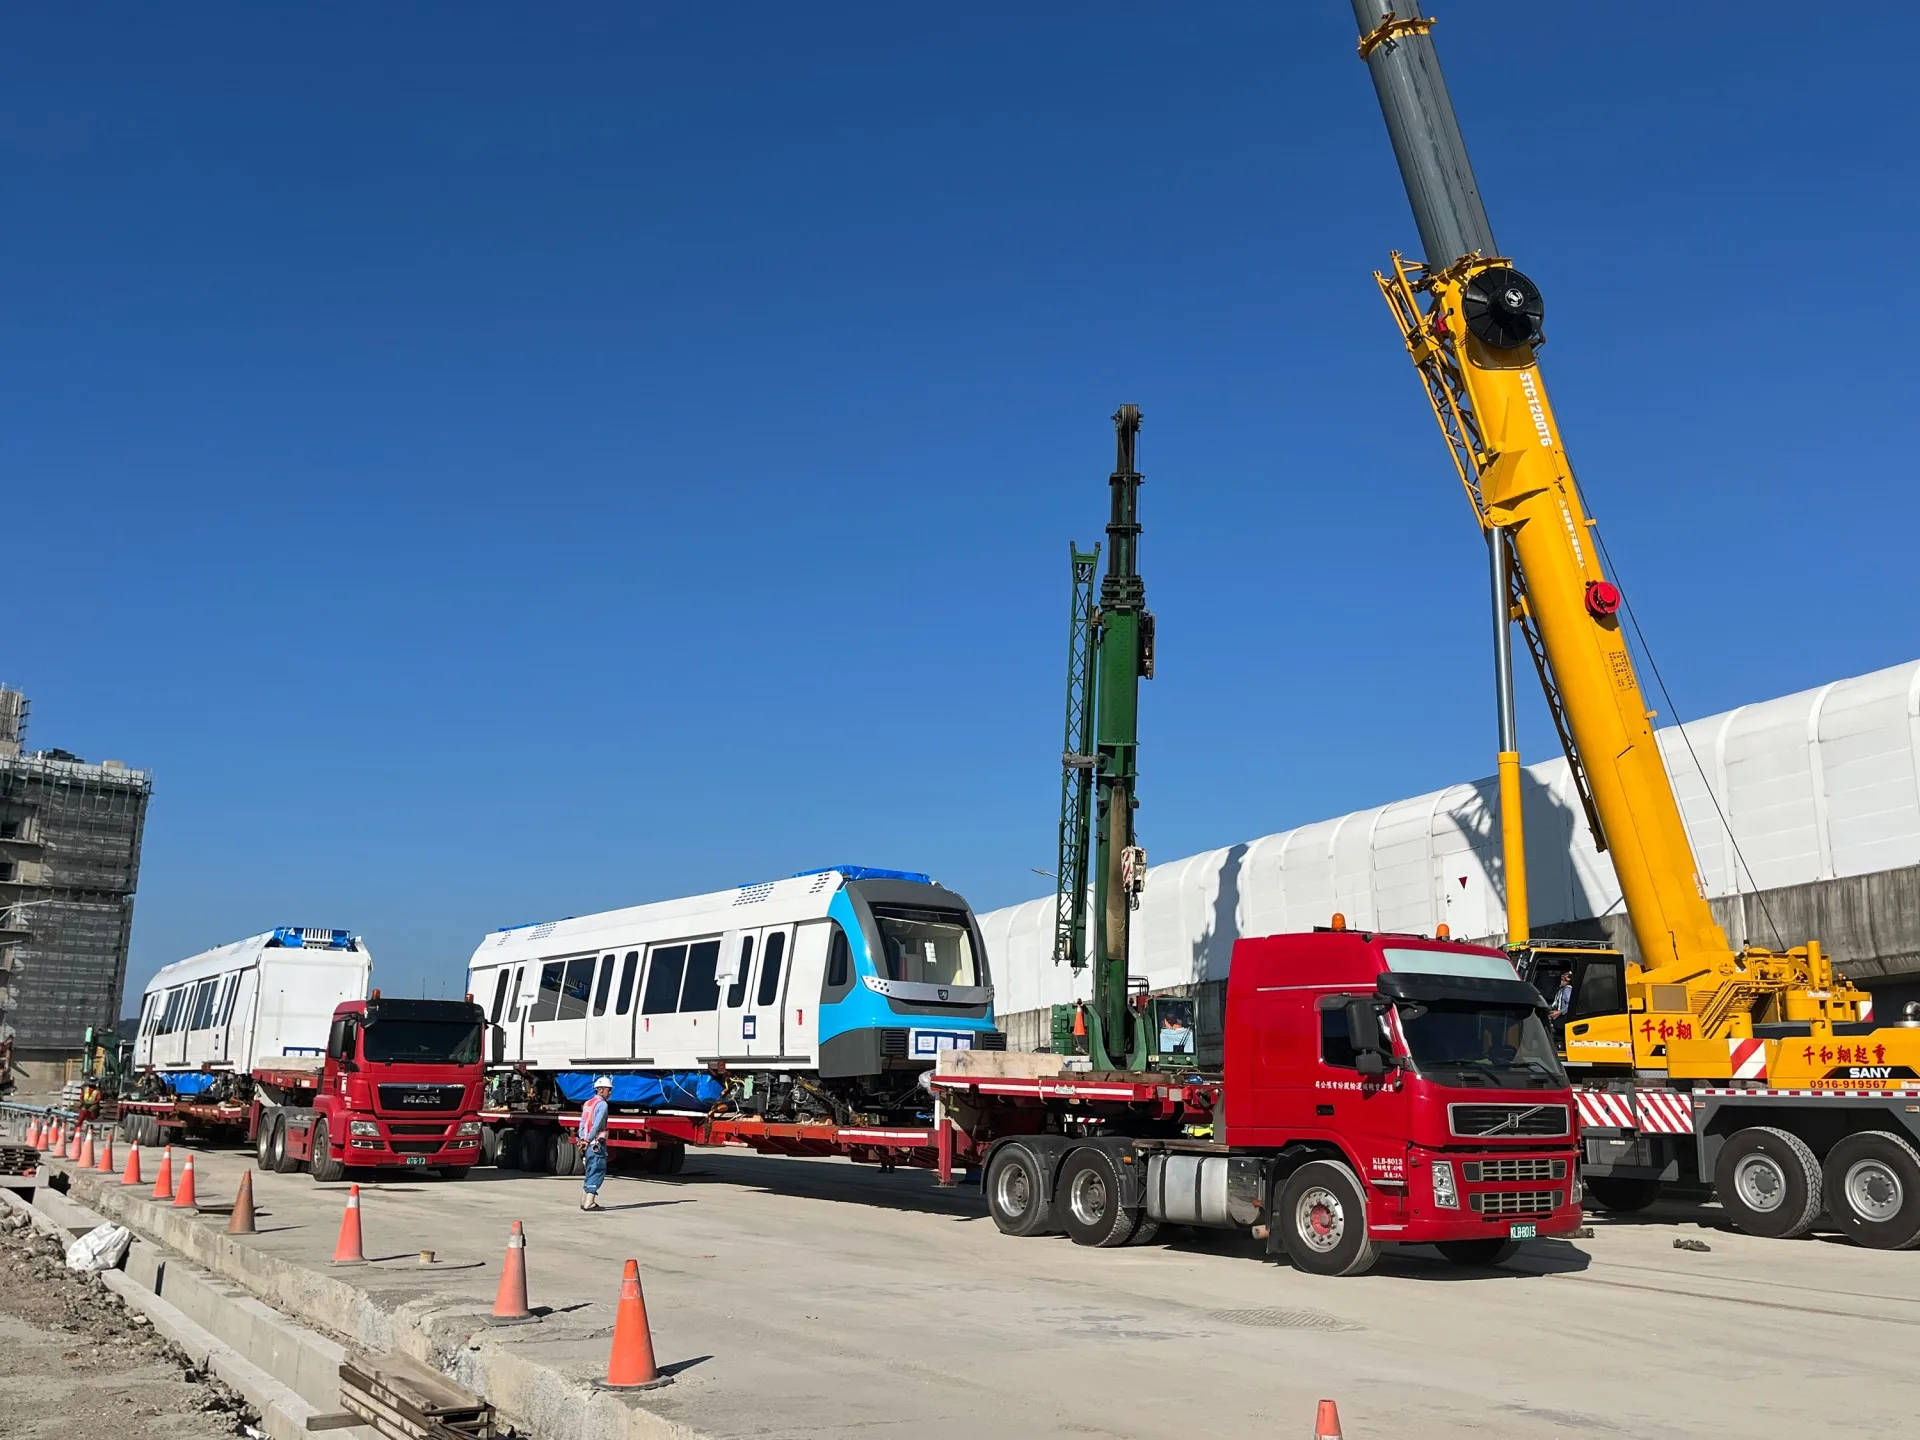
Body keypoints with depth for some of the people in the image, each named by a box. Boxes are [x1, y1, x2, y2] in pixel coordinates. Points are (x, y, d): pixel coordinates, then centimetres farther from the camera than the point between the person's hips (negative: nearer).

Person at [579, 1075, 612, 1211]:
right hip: (597, 1143, -9)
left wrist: (582, 1140, 5)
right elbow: (597, 1125, -19)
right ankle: (589, 1203, -9)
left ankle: (584, 1201, 18)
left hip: (587, 1144, 9)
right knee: (598, 1172, -5)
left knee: (590, 1172, 16)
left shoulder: (587, 1103, 15)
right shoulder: (602, 1104, -11)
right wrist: (588, 1141, -13)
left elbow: (582, 1124, 10)